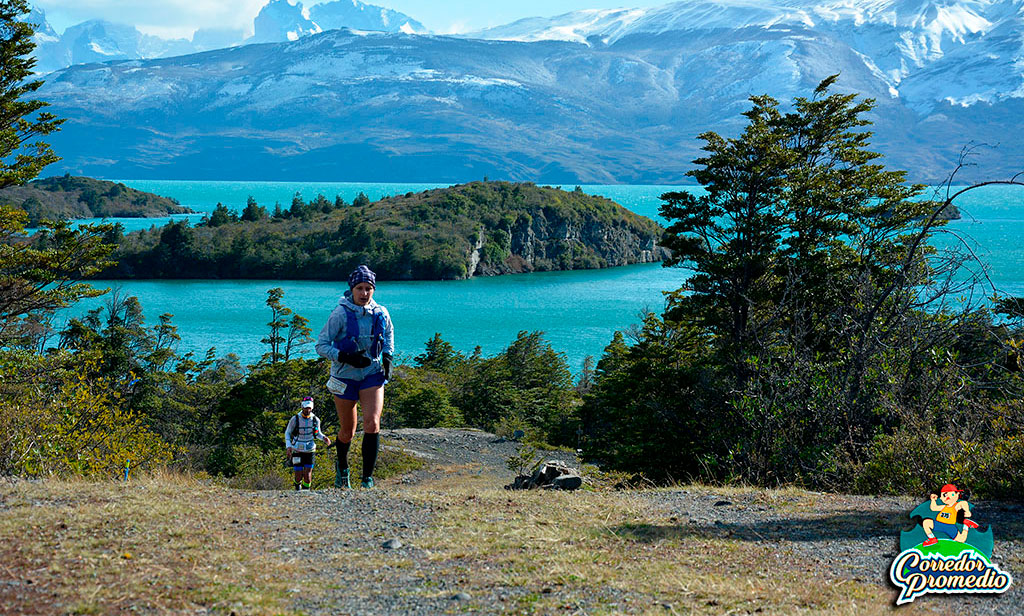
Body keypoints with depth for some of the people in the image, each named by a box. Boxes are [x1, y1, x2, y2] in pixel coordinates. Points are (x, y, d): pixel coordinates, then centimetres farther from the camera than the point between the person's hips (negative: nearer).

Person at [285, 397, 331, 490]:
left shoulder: (315, 420, -6)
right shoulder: (295, 419, -12)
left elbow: (318, 433, 10)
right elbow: (287, 433, 0)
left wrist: (324, 437, -11)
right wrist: (288, 446, -13)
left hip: (309, 450, 1)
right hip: (297, 450, -1)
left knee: (308, 476, -9)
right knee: (299, 476, 0)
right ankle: (297, 487, 32)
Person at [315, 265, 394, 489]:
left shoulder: (381, 313, -3)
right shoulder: (341, 314, -14)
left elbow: (389, 334, 19)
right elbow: (321, 345, -12)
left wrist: (387, 357, 3)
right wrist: (346, 357, -25)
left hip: (372, 374, 2)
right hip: (345, 376, -2)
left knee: (372, 424, -17)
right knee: (347, 431, 10)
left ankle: (368, 479, -11)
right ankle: (342, 467, 41)